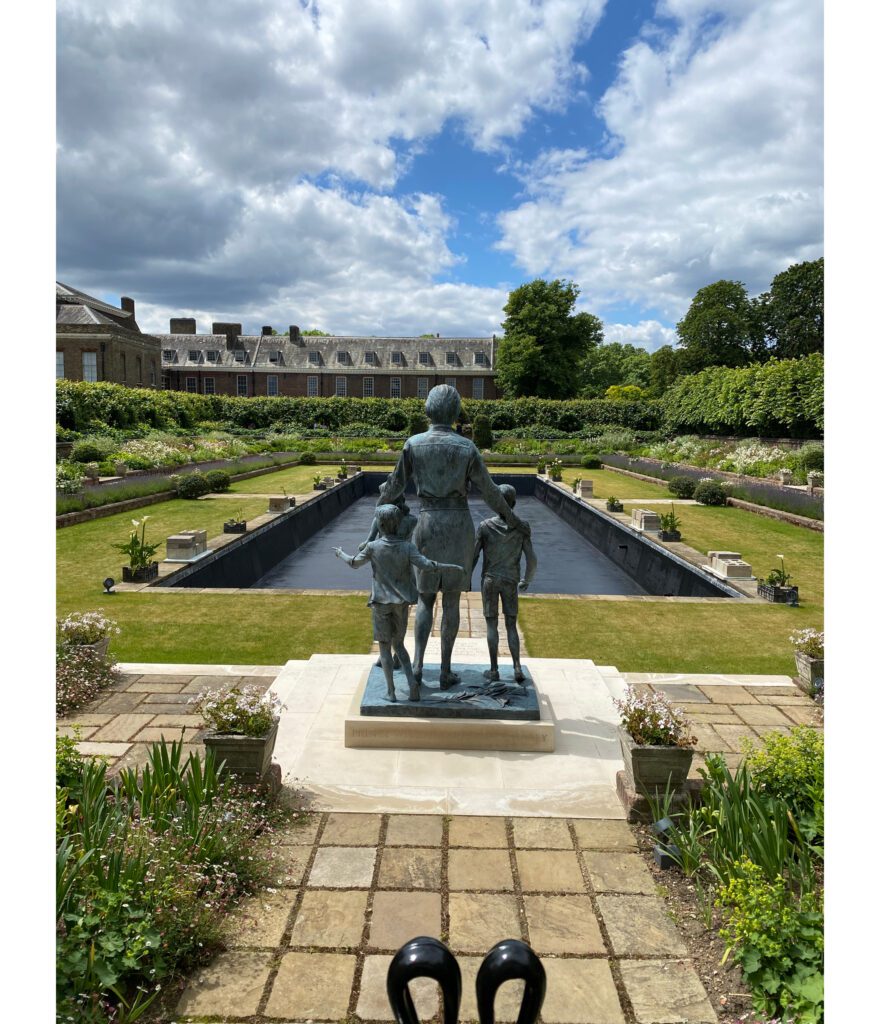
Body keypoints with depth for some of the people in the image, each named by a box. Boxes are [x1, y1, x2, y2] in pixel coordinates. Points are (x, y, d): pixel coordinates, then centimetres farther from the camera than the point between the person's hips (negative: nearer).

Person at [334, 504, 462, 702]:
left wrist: (340, 554, 24)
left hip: (381, 604, -2)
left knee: (384, 647, 9)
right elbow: (427, 565, -21)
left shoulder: (373, 547, -11)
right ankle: (412, 681, 1)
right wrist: (453, 567, -9)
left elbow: (354, 563, 4)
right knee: (398, 644, 18)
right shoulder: (407, 547, -9)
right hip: (401, 604, 2)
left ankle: (391, 691, 8)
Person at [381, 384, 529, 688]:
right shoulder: (467, 447, -7)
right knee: (452, 600, 11)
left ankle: (417, 664, 6)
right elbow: (489, 491, -2)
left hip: (428, 525, 0)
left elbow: (396, 484, 5)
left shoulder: (414, 443, -5)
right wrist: (513, 520, 13)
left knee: (425, 598, 17)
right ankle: (445, 671, 17)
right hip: (459, 526, 0)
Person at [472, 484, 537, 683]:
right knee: (511, 625, 9)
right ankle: (517, 667, -1)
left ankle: (494, 669, 6)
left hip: (489, 581, -1)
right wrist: (527, 580, 11)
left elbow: (473, 556, -9)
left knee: (491, 624, 6)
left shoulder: (485, 526, -11)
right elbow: (532, 560, -7)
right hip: (511, 582, 1)